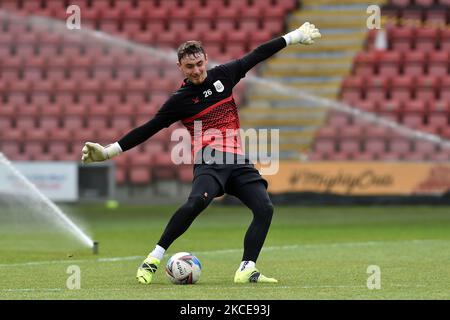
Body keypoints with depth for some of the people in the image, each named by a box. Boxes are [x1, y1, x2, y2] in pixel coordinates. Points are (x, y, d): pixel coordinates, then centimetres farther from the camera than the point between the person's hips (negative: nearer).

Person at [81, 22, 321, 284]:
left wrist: (295, 36, 29)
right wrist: (109, 151, 0)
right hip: (209, 161, -5)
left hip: (239, 162, 5)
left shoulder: (222, 76, 13)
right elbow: (147, 130, 5)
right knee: (197, 202, -32)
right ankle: (153, 259, -25)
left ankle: (247, 270, -13)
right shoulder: (180, 100, 4)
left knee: (265, 208, -15)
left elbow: (258, 55, 22)